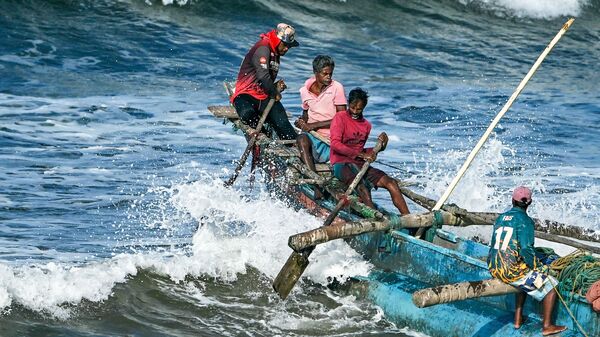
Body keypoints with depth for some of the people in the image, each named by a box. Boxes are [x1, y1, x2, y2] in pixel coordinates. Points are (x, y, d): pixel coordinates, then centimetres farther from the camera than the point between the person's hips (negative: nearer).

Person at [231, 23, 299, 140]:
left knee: (282, 123, -18)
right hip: (245, 96, -8)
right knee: (247, 113, -41)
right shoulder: (263, 48, -11)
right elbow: (263, 76, -23)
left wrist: (277, 87, 11)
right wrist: (274, 93, -10)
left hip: (264, 98, 8)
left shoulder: (275, 55, 21)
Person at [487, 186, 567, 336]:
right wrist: (538, 267, -7)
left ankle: (518, 319, 35)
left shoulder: (500, 218, 11)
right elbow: (526, 249, -21)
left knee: (525, 282, 36)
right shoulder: (524, 220, -12)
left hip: (495, 269, 8)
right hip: (514, 270, -8)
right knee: (550, 286, 7)